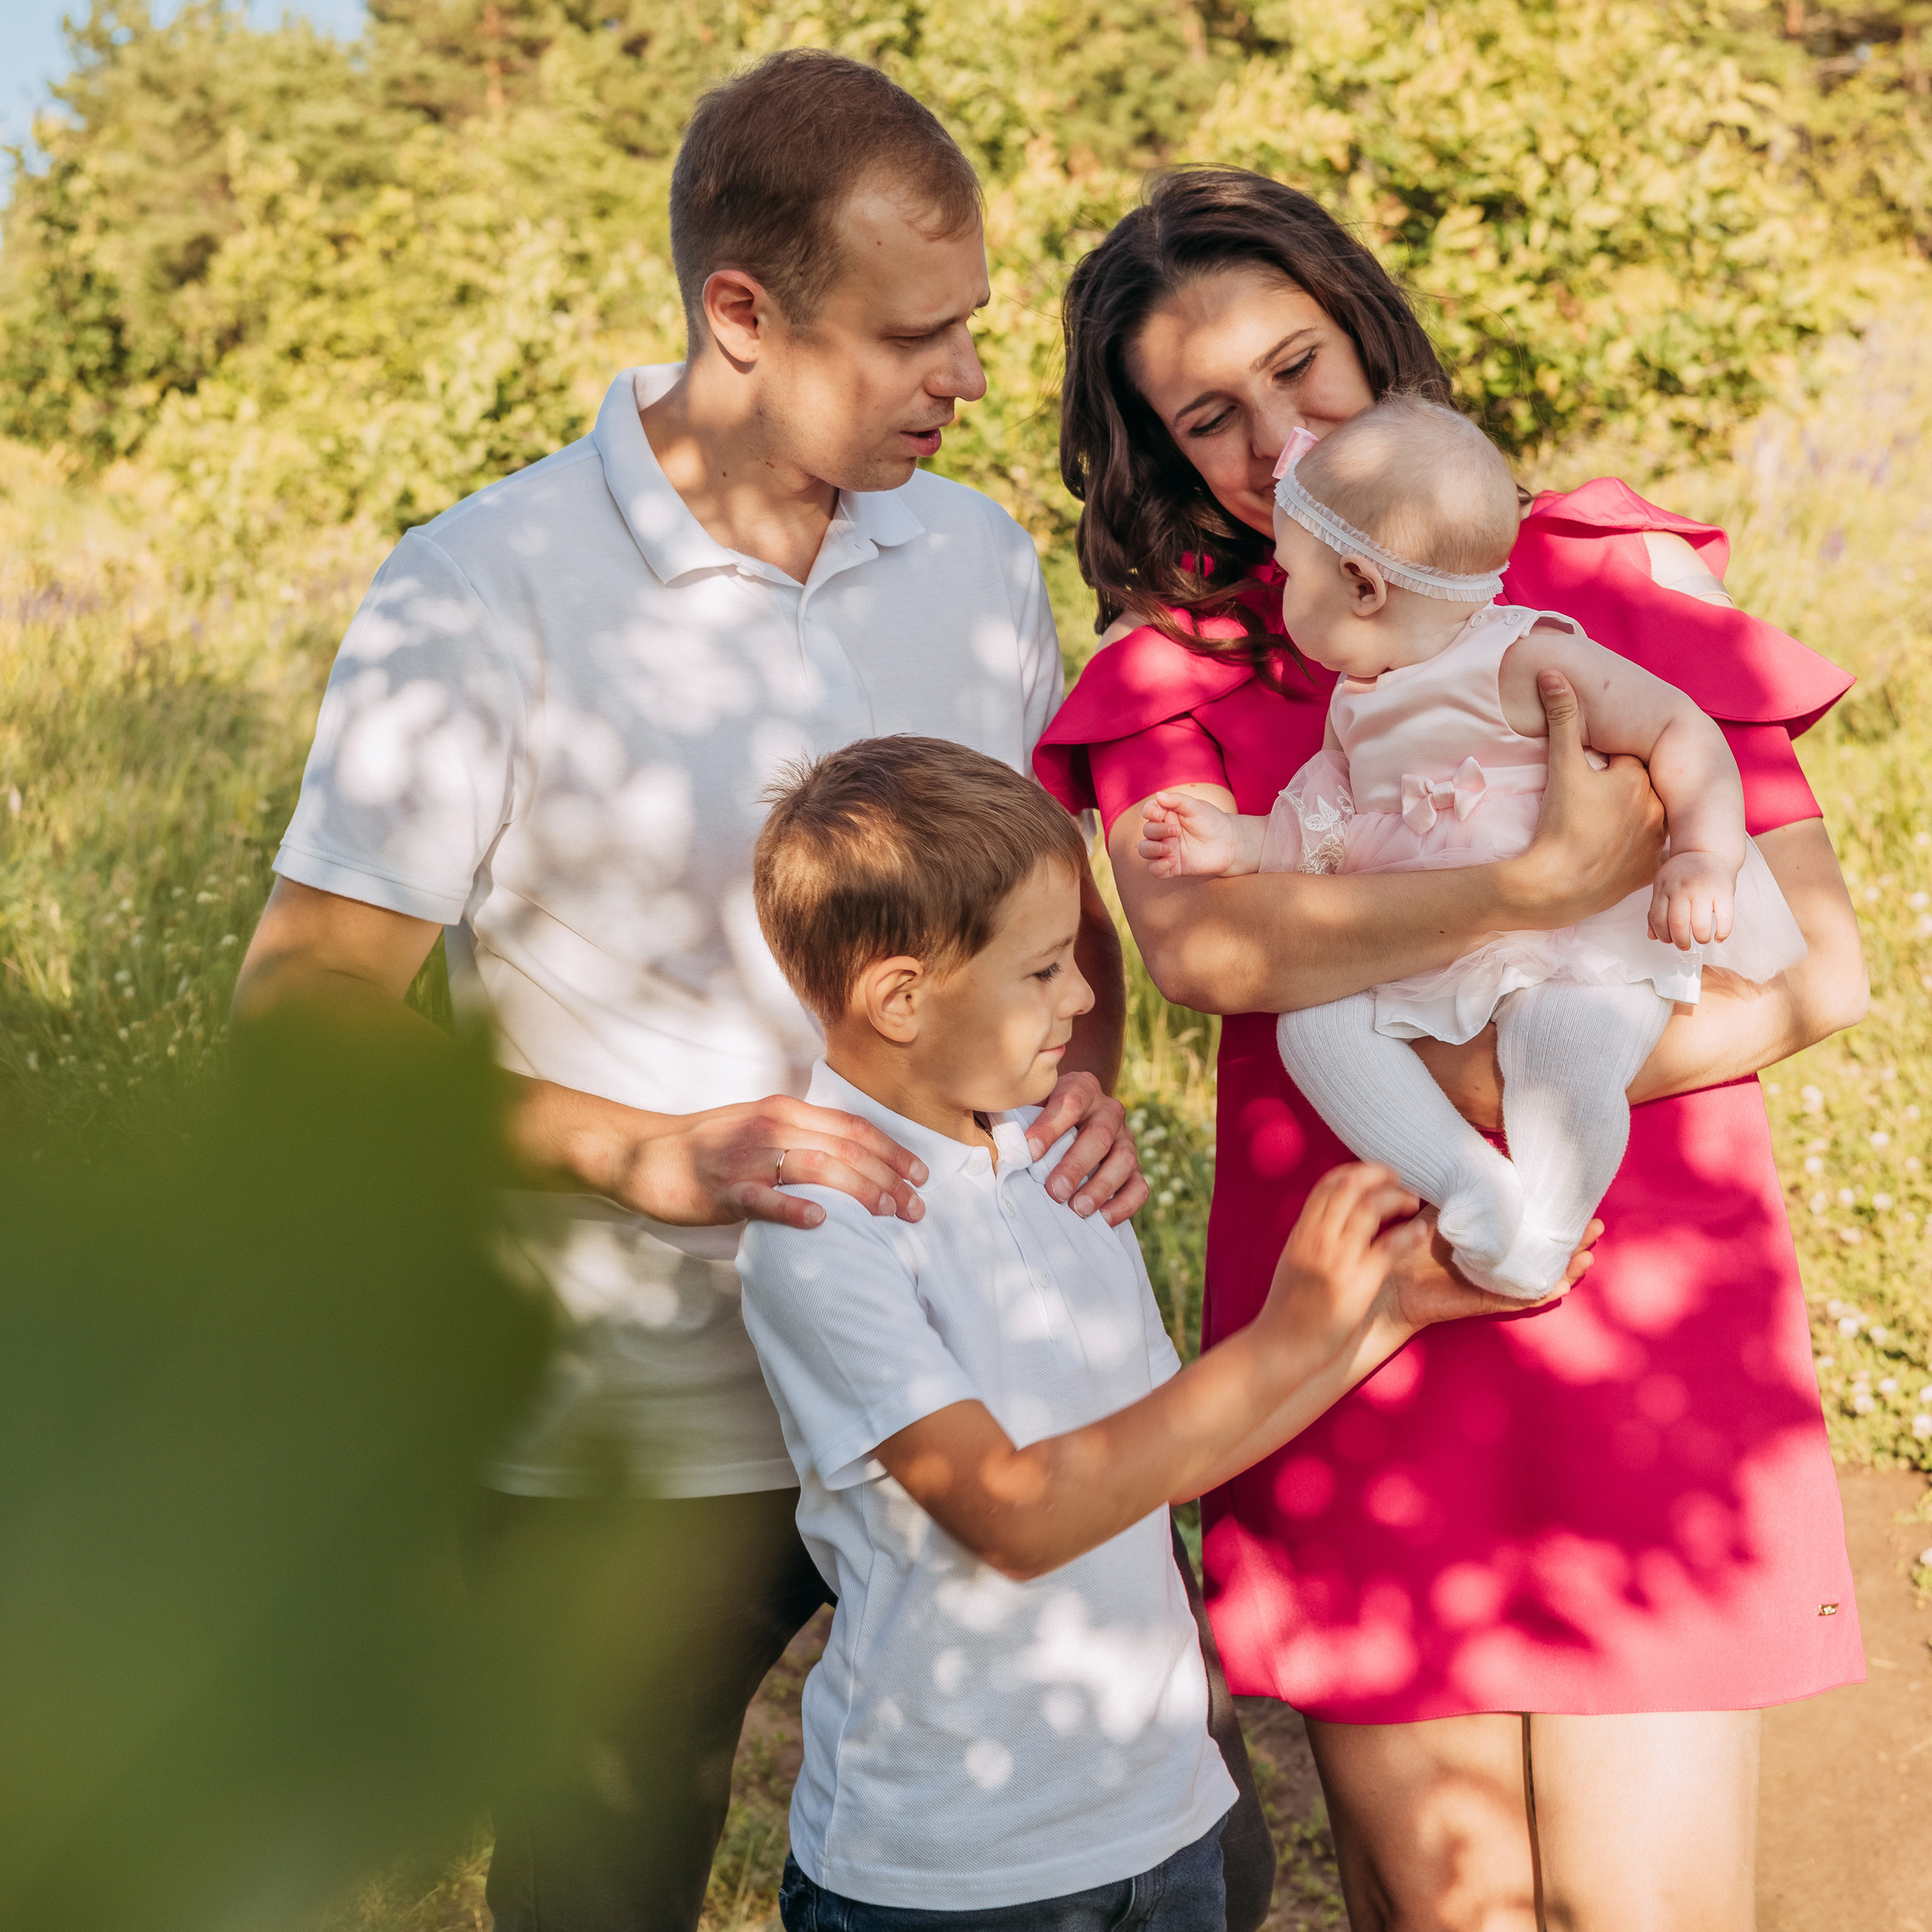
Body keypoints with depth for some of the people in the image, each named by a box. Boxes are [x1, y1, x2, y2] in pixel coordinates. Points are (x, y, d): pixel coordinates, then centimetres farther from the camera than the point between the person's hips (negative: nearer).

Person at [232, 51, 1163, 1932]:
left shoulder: (976, 554, 4)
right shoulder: (480, 592, -12)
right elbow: (303, 1007, -13)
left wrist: (1085, 1073, -5)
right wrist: (648, 1152, -25)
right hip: (637, 1450, -4)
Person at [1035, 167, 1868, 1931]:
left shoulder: (1622, 585, 4)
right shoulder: (1177, 664, 5)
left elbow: (1818, 966, -2)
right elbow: (1195, 941, -18)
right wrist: (1543, 885, -22)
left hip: (1646, 1338, 0)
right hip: (1350, 1347, 1)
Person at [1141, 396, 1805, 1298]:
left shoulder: (1527, 662, -10)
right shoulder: (1360, 711, 16)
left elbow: (1683, 732, -12)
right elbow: (1323, 830, 22)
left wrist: (1702, 859, -24)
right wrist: (1241, 844, 6)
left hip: (1587, 950, -7)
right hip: (1433, 963, 7)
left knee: (1561, 1058, -35)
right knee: (1313, 1021, -15)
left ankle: (1542, 1239, -13)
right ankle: (1474, 1189, -22)